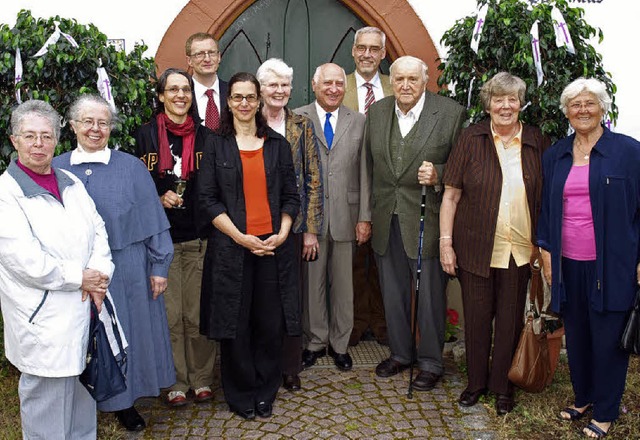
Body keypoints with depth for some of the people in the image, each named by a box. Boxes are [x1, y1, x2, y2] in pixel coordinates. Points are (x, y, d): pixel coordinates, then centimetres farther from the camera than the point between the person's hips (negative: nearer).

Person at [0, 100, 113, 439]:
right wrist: (79, 277, -12)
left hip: (83, 307, 6)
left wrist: (99, 272, -8)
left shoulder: (70, 182, 10)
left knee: (80, 388, 19)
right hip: (43, 318, -6)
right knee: (47, 398, 7)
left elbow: (97, 229, 8)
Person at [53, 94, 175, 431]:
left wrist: (159, 267, -4)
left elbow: (153, 221, -2)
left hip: (126, 272, -1)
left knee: (126, 335, 10)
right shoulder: (56, 169, 4)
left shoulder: (131, 167, -2)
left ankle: (124, 401, 29)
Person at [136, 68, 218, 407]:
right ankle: (176, 382, 19)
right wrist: (159, 198, -10)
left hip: (199, 237, 1)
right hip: (162, 237, 0)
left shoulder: (205, 137, 8)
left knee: (198, 313, 4)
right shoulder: (147, 135, 6)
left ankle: (201, 378, 20)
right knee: (169, 313, 4)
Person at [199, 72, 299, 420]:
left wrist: (282, 234, -7)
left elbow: (291, 196, 8)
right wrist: (241, 237, -12)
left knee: (271, 323, 6)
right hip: (231, 247, -1)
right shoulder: (216, 147, 4)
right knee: (235, 325, 7)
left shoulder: (277, 144, 10)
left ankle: (265, 392, 27)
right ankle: (240, 395, 26)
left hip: (273, 245, 2)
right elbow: (209, 200, -1)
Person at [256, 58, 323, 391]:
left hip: (292, 223, 1)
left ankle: (290, 366, 22)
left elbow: (313, 179, 3)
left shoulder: (302, 126, 5)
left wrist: (310, 228, -3)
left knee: (291, 294, 7)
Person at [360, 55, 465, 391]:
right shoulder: (376, 112, 7)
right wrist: (367, 214, 10)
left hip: (427, 220, -4)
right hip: (386, 219, 5)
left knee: (430, 293, 6)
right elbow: (368, 165, 12)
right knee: (393, 292, 16)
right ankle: (399, 353, 35)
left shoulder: (450, 113, -7)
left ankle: (430, 362, 25)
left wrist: (438, 175, -21)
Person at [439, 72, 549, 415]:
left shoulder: (537, 142, 3)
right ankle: (476, 381, 31)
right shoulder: (471, 139, -3)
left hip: (519, 250, 2)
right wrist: (446, 243, -7)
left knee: (510, 319, 12)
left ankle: (502, 385, 32)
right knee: (476, 316, 10)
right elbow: (451, 195, -3)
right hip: (475, 248, -1)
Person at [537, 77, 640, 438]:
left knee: (608, 339, 5)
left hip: (611, 265, -4)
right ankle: (583, 397, 34)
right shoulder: (555, 155, 9)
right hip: (568, 263, 4)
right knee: (576, 335, 13)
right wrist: (546, 250, 7)